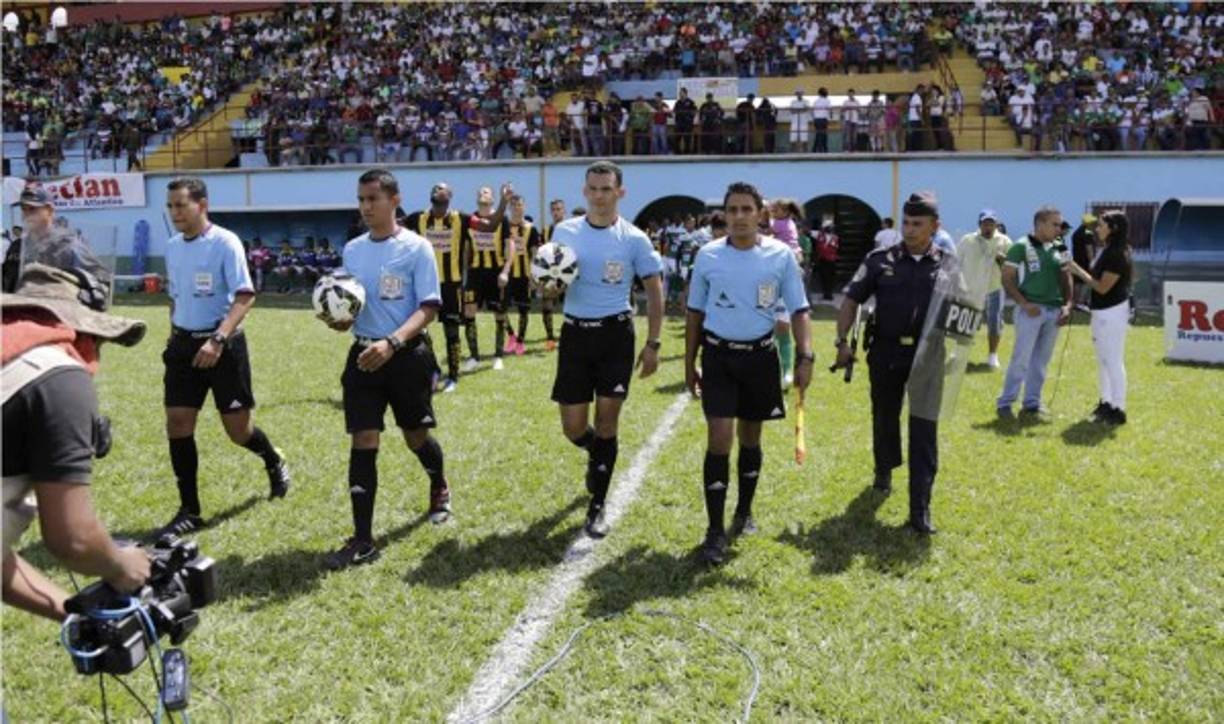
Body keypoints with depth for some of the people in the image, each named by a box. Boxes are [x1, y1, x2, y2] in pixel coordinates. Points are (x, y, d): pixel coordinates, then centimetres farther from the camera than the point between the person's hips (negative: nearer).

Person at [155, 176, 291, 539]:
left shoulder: (225, 242, -12)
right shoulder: (172, 247, 8)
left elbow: (245, 296, -19)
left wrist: (217, 340, -28)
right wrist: (174, 335, 17)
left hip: (223, 345, -6)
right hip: (183, 345, 6)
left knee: (238, 429, 1)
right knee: (177, 424, -1)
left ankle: (274, 462, 35)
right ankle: (189, 512, 9)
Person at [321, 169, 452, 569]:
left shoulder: (417, 248, -9)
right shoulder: (352, 249, 7)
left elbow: (428, 308, -14)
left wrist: (391, 343, -28)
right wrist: (339, 318, -8)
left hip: (408, 355, -3)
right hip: (363, 354, 4)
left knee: (416, 436, 12)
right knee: (363, 442, -4)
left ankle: (440, 488, 46)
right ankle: (363, 541, 0)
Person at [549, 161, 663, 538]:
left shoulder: (634, 239, -5)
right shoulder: (564, 231, 1)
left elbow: (654, 291, 2)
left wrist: (652, 344, -4)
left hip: (616, 333, -2)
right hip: (575, 333, 2)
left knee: (607, 421, -1)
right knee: (574, 428, 2)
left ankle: (597, 507, 14)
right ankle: (597, 456, 40)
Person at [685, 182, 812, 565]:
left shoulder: (781, 255, -4)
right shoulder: (707, 255, -1)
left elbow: (799, 310, 0)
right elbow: (695, 312, 7)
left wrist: (805, 357, -12)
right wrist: (689, 364, 8)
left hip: (760, 354, 1)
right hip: (718, 355, -1)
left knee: (751, 437, 14)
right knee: (719, 439, -9)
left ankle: (744, 511, 34)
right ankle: (715, 531, -3)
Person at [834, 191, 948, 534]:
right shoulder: (880, 260, -1)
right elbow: (851, 300, 1)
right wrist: (842, 341, -7)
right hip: (886, 352, 1)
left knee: (923, 429, -3)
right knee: (884, 417, 18)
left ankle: (920, 509, -1)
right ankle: (884, 469, 47)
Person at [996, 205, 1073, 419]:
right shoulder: (1021, 246, -6)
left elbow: (1065, 278, 15)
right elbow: (1007, 279, -8)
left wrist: (1067, 305, 1)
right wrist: (1024, 304, -16)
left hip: (1054, 311, 6)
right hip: (1031, 310, -6)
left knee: (1041, 360, 9)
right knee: (1021, 358, -6)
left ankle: (1032, 403, 17)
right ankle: (1005, 402, 2)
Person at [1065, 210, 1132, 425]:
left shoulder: (1117, 254, -19)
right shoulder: (1106, 251, 11)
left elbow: (1103, 287, -19)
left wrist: (1079, 271, -14)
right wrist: (1079, 271, 6)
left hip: (1112, 313, -11)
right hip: (1101, 312, 11)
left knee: (1113, 361, -5)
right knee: (1103, 360, 18)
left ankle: (1118, 409, 1)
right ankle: (1107, 403, 29)